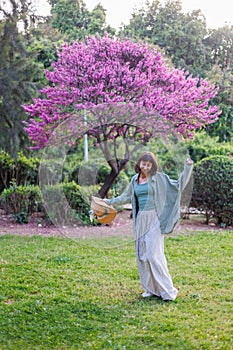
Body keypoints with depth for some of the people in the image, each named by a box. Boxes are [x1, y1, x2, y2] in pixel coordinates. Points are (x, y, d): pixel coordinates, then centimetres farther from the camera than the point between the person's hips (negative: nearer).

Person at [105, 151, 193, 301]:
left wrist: (187, 168, -9)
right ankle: (151, 288, 17)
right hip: (140, 220, 6)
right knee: (142, 255, 7)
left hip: (154, 220, -6)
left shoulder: (159, 178, -3)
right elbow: (126, 197, 25)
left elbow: (178, 185, 0)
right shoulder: (135, 179, 11)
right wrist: (110, 202, 28)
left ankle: (168, 290, 0)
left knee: (154, 255, -10)